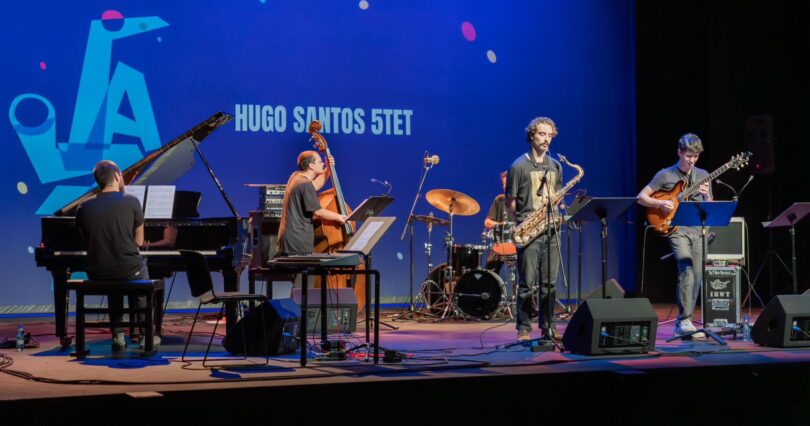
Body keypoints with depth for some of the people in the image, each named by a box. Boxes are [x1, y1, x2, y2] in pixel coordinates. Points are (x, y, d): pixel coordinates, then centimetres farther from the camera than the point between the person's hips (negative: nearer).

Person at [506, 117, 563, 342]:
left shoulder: (555, 166, 15)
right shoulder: (519, 166, -3)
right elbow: (510, 201, -2)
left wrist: (556, 212, 5)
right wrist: (525, 219, -9)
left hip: (551, 230, 5)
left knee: (550, 282, 7)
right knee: (527, 283, -4)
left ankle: (548, 326, 15)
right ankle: (524, 329, 2)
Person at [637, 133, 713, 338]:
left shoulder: (702, 175, 13)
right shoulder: (665, 175, 1)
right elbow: (641, 197, 2)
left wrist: (706, 196, -8)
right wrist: (661, 203, -14)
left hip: (698, 229, 5)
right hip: (675, 228, -5)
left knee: (697, 276, 1)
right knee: (686, 269, -23)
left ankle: (682, 322, 12)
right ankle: (685, 320, -23)